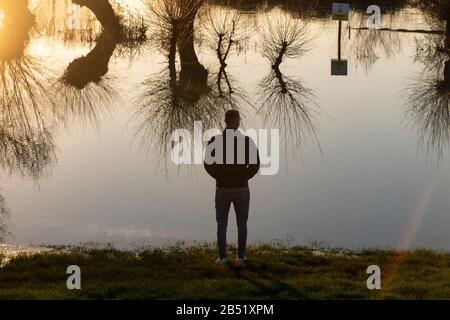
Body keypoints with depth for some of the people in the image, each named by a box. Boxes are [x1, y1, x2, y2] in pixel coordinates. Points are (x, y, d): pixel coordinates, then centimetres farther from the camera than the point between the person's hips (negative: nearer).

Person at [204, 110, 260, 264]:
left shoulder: (214, 140, -5)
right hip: (241, 189, 0)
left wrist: (219, 176, 8)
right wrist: (244, 177, 5)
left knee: (221, 224, 11)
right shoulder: (247, 140, -6)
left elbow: (208, 163, -8)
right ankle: (241, 255, 13)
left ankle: (222, 256, 7)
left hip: (222, 189, 0)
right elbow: (255, 164, -10)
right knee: (242, 223, 13)